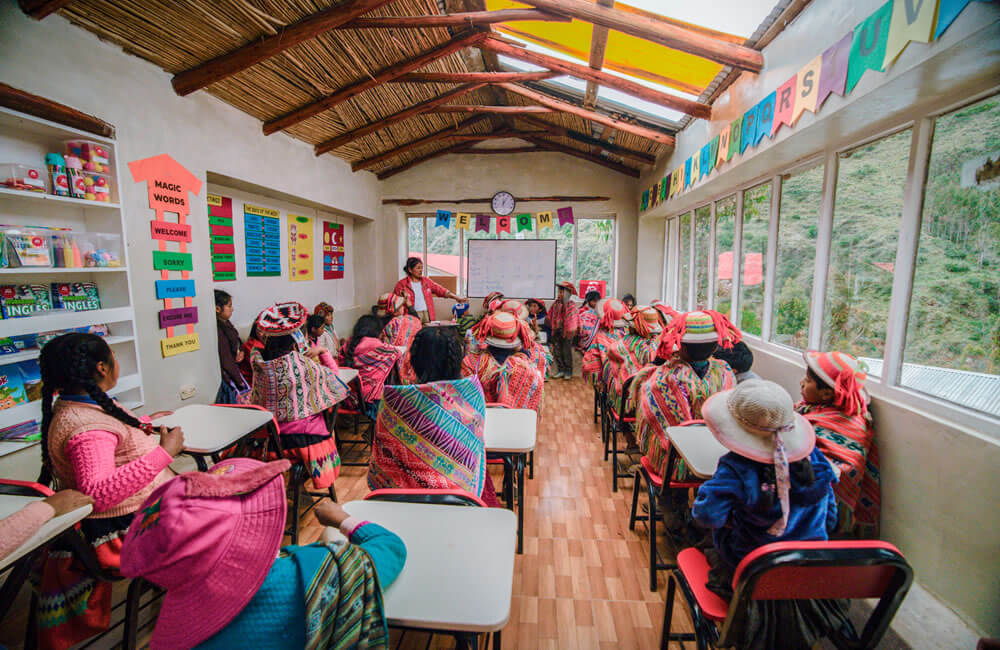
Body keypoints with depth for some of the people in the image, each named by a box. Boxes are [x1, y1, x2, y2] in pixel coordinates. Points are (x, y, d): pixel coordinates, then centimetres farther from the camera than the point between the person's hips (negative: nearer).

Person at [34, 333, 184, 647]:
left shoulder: (73, 406, 5)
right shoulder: (86, 427, -28)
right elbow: (97, 494, -38)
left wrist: (146, 421, 34)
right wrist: (164, 452, -35)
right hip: (126, 529, -11)